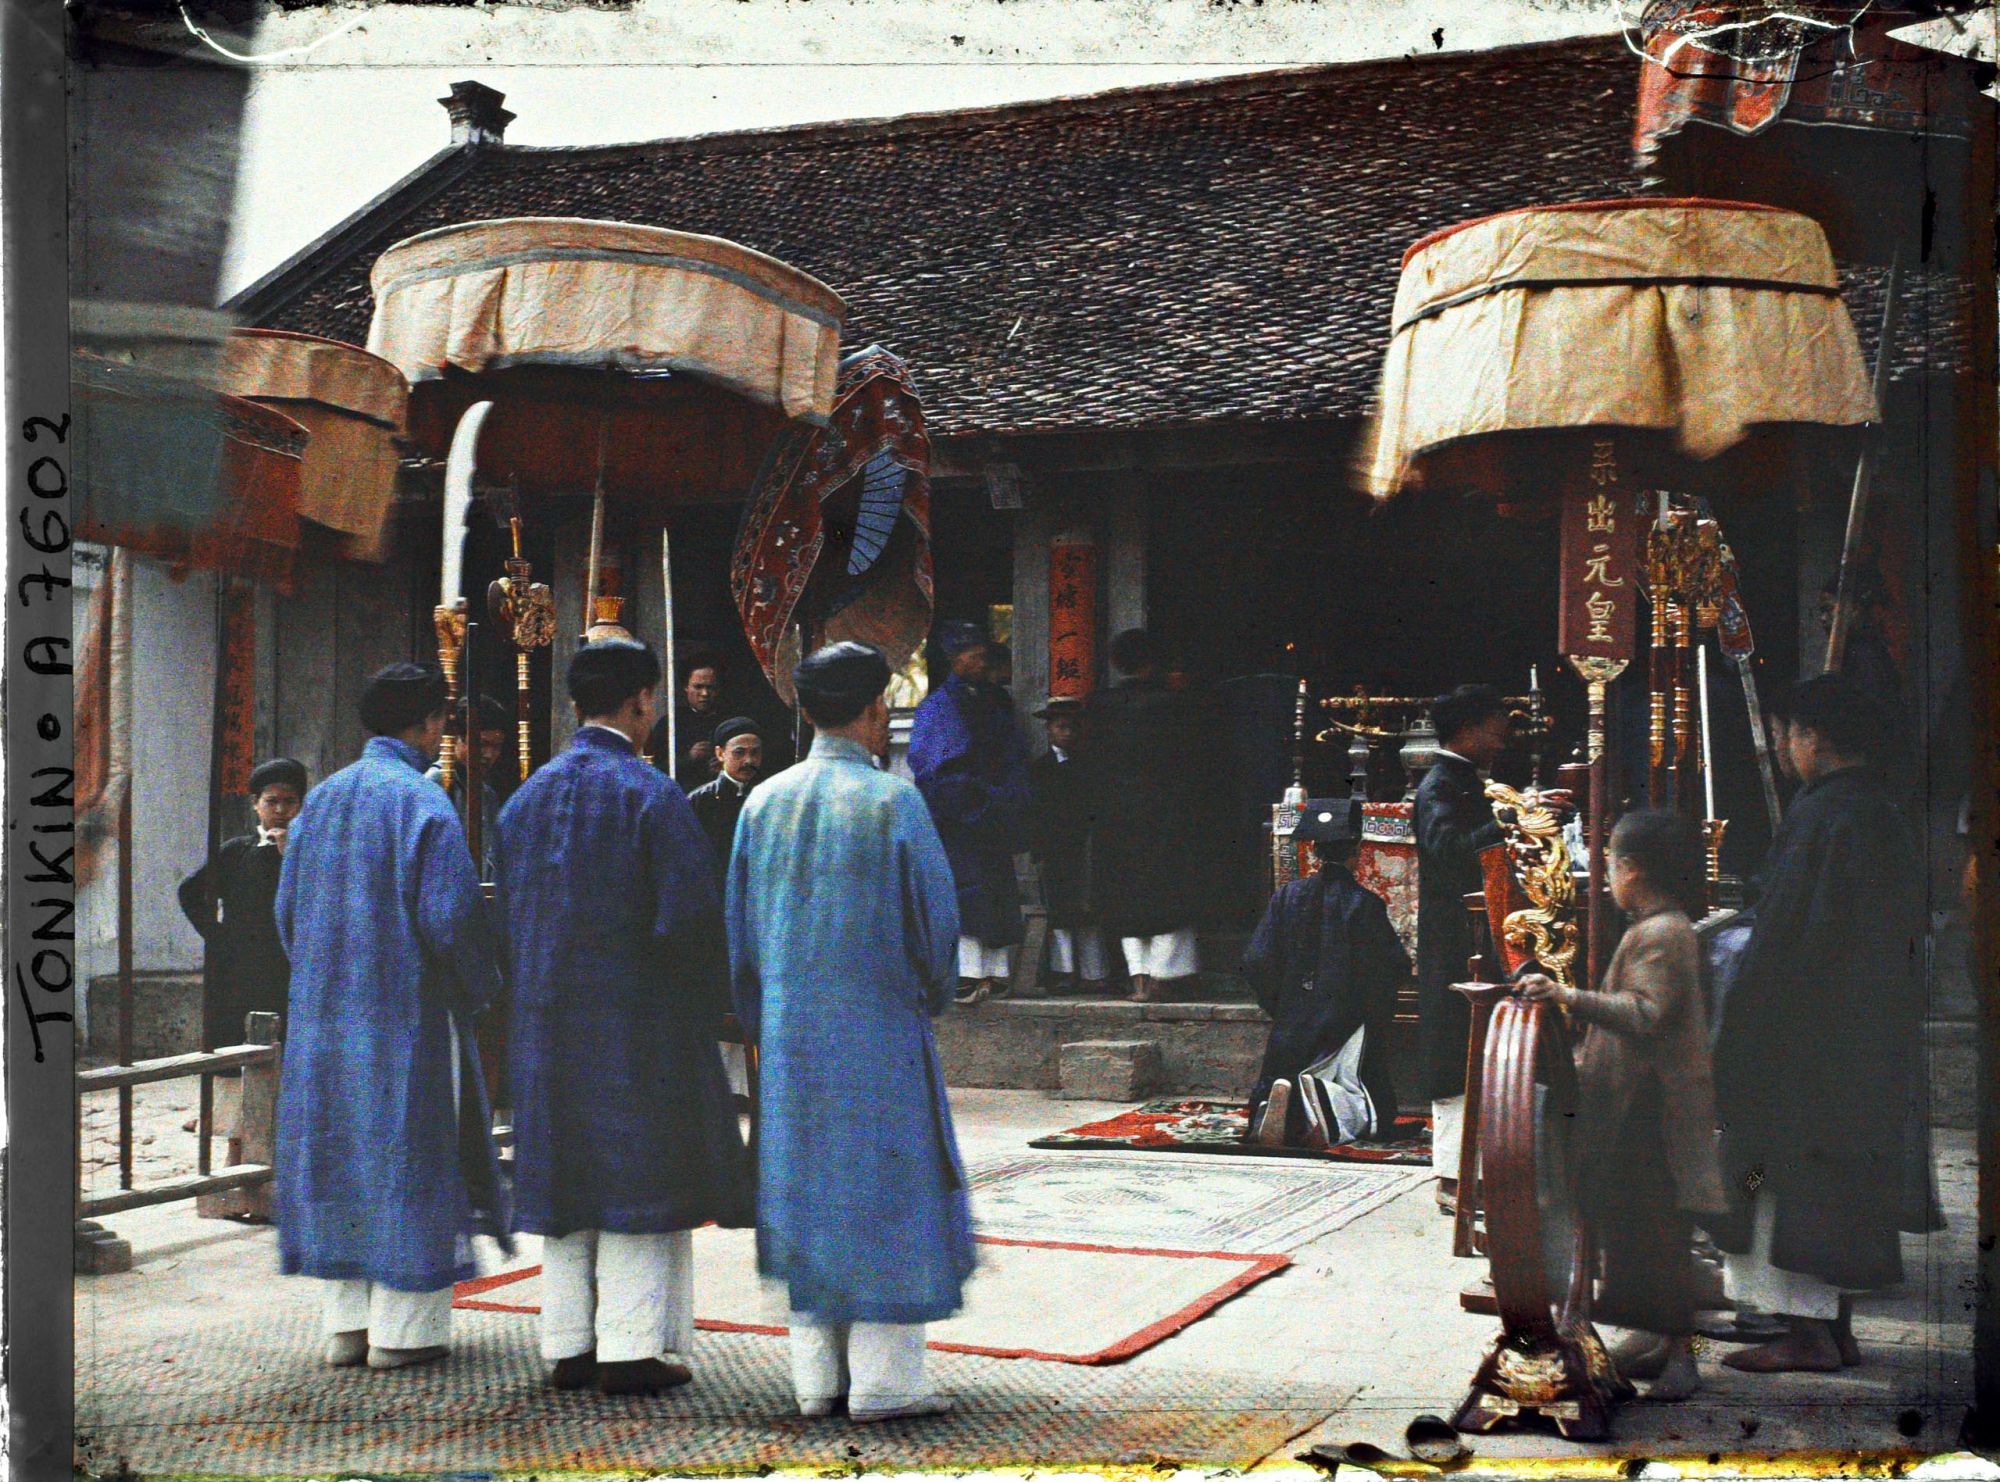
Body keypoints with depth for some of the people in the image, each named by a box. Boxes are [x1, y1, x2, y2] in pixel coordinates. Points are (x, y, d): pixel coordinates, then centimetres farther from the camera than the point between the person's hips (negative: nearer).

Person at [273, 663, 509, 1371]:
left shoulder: (321, 800, 8)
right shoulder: (423, 802, -12)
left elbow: (287, 908, 12)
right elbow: (450, 915, -17)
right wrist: (478, 987, 0)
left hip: (326, 1010, 6)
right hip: (408, 1012, -6)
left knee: (341, 1153, 11)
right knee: (408, 1153, 1)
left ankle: (347, 1323, 15)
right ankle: (402, 1328, 4)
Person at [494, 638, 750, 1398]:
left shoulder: (528, 797, 8)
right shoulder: (649, 795, -12)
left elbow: (505, 915, 12)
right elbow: (691, 912, -15)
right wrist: (708, 1007, -1)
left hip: (546, 1021, 6)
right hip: (637, 1020, -6)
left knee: (565, 1177, 12)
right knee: (638, 1176, 1)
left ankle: (568, 1345, 16)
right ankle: (632, 1349, 1)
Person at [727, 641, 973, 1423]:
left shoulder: (763, 803, 4)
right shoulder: (891, 801, -11)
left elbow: (740, 925, 10)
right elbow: (935, 918, -8)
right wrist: (930, 994, 12)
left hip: (789, 1035, 5)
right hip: (877, 1031, -5)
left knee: (806, 1191, 12)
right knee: (887, 1193, 3)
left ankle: (816, 1378, 16)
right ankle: (883, 1380, 5)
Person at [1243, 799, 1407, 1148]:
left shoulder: (1287, 896, 0)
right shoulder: (1365, 904, -9)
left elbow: (1256, 963, -1)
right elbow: (1397, 967, -8)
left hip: (1292, 1028, 3)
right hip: (1347, 1026, -3)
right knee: (1376, 1111, 5)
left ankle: (1280, 1099, -23)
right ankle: (1329, 1101, -28)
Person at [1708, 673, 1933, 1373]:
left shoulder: (1817, 817, -16)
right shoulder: (1888, 820, 11)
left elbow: (1784, 935, -18)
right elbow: (1907, 941, 15)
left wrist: (1743, 1026, -12)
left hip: (1806, 1028, -9)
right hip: (1875, 1041, 9)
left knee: (1791, 1176, -3)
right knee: (1848, 1175, 13)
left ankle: (1807, 1332, -2)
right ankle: (1838, 1329, 18)